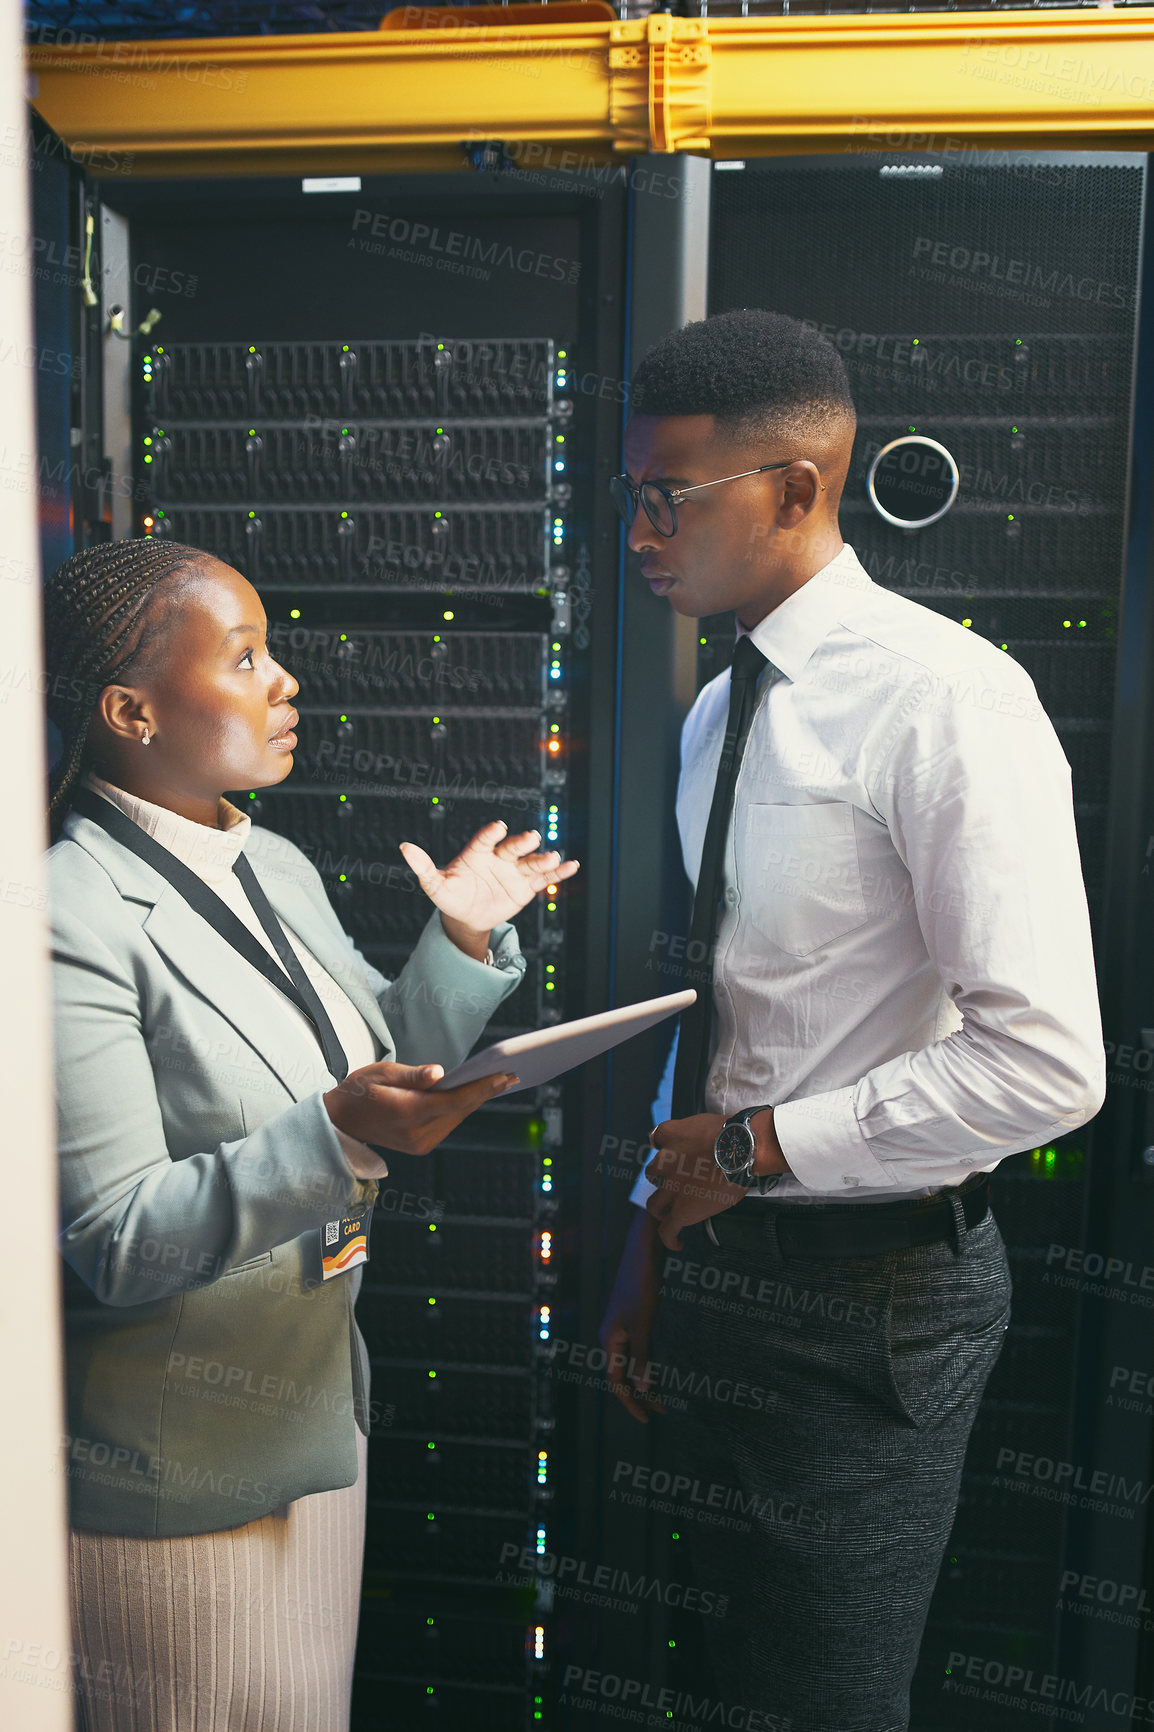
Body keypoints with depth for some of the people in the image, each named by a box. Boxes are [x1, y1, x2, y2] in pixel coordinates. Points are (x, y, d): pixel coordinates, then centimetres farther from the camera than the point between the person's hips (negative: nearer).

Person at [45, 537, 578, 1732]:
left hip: (313, 1423, 8)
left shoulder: (275, 869, 4)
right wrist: (335, 1136, -35)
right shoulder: (69, 918, -22)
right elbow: (115, 1242, -24)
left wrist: (463, 943, -2)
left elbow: (388, 1071, 12)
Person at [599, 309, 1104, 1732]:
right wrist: (652, 1250, 14)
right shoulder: (714, 715, 8)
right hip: (723, 1269, 8)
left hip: (875, 1293, -8)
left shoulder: (941, 696, -18)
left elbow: (1047, 1063, -24)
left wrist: (759, 1146, -16)